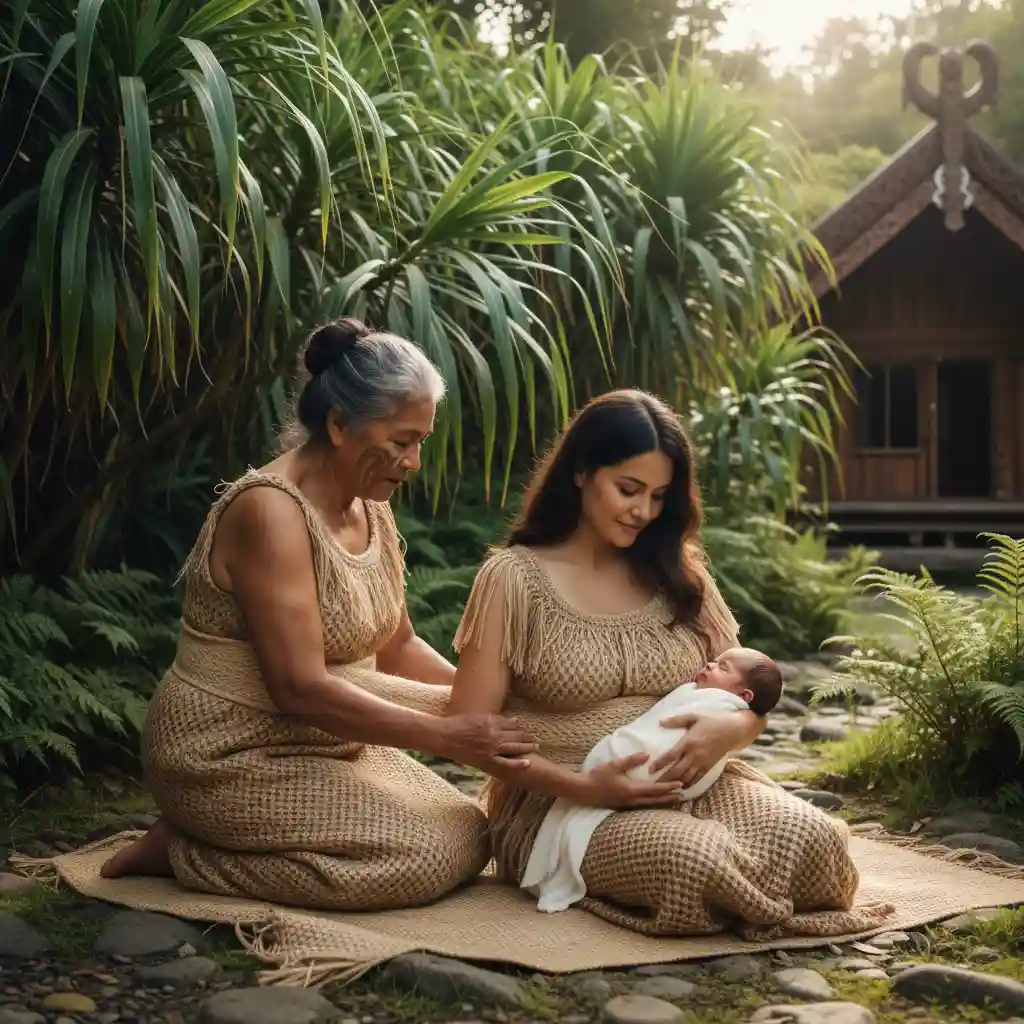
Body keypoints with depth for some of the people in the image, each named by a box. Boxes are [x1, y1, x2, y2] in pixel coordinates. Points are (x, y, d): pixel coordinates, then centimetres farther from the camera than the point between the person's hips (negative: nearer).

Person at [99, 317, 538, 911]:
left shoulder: (371, 508, 5)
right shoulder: (271, 511, -23)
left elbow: (398, 648, 13)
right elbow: (300, 688, -28)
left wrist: (483, 701, -2)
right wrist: (447, 737, -26)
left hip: (325, 745, 10)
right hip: (235, 760, -9)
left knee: (468, 839, 2)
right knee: (423, 861, -18)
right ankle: (187, 851, -5)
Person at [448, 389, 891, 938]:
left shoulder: (679, 575, 12)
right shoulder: (513, 578, -3)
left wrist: (729, 729, -13)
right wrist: (581, 788, -20)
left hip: (690, 786, 5)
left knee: (815, 838, -26)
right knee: (693, 860, -36)